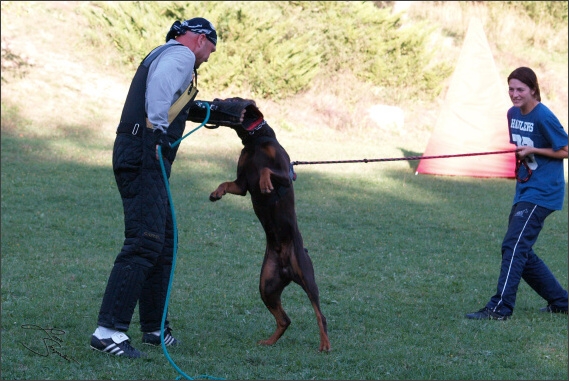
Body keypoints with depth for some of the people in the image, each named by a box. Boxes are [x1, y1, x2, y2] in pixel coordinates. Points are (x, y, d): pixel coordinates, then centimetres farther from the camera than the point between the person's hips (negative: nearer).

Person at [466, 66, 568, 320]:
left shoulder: (543, 117, -14)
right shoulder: (513, 114, 10)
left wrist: (532, 150, -16)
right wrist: (513, 151, 4)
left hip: (542, 192, -9)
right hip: (524, 191, 9)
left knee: (514, 245, -18)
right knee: (521, 252, 11)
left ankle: (500, 307, -21)